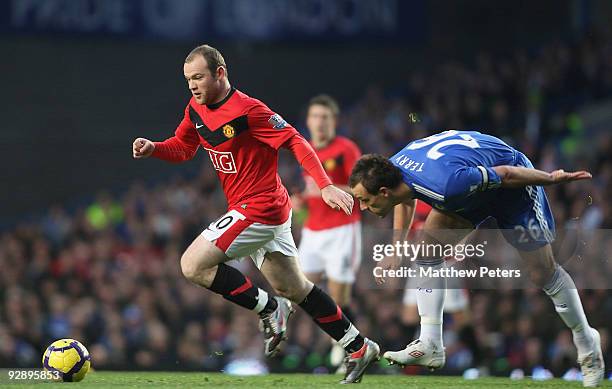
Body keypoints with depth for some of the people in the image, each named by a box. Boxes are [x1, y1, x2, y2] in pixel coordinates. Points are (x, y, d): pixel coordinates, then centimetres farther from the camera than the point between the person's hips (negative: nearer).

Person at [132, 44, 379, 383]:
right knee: (292, 288, 16)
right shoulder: (196, 111, 5)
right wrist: (152, 148, -3)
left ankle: (268, 309, -3)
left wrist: (325, 185, -26)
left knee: (193, 265, -13)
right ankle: (359, 348, 24)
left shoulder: (247, 110, -20)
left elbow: (295, 141, -18)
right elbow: (182, 148, 19)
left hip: (259, 209, -9)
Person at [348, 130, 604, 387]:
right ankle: (430, 346, -4)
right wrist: (396, 252, 8)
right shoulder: (391, 169, -18)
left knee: (543, 273, 0)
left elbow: (504, 174, -29)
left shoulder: (444, 186, -43)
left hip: (513, 184, -7)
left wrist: (553, 179, -15)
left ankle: (587, 344, 21)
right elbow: (405, 201, 9)